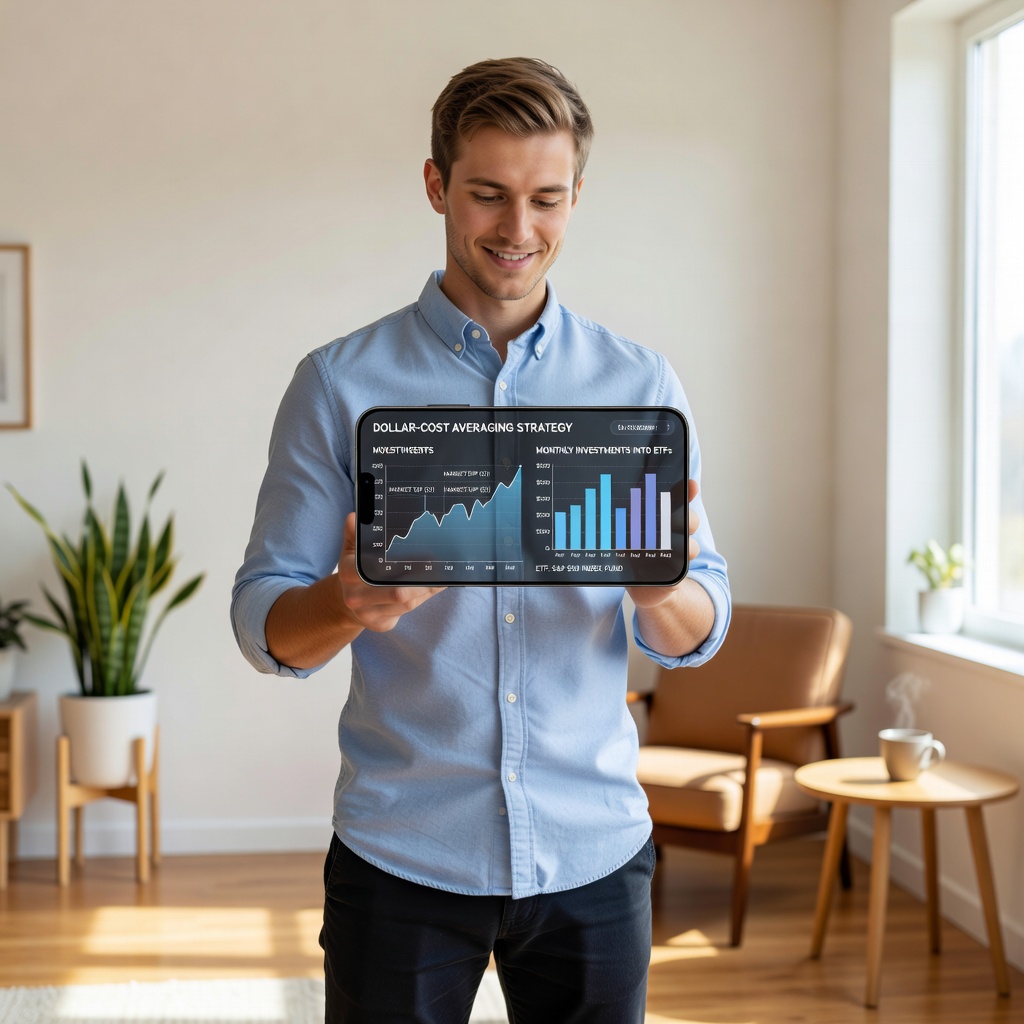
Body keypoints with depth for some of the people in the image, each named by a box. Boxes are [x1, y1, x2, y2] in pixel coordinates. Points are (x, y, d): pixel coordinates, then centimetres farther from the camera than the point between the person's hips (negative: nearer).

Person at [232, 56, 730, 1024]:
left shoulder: (641, 385, 3)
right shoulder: (340, 383, -2)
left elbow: (698, 634, 3)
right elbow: (261, 621, -2)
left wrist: (660, 588, -20)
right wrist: (351, 602, -24)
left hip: (594, 852, 2)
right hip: (402, 856, -1)